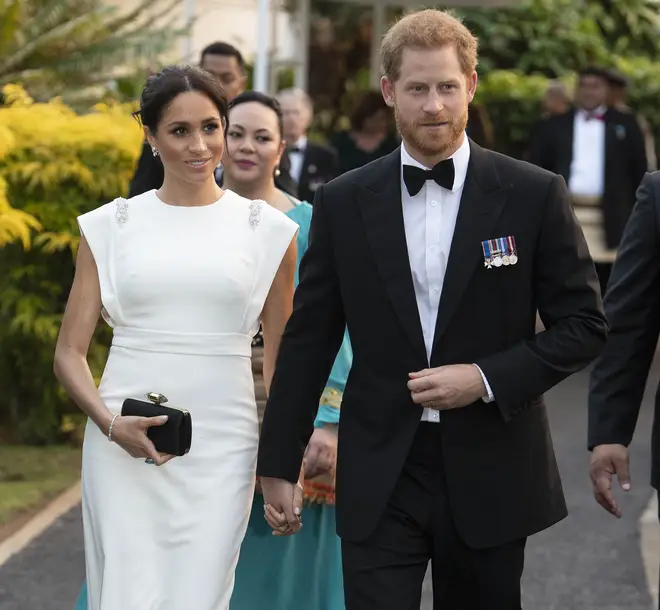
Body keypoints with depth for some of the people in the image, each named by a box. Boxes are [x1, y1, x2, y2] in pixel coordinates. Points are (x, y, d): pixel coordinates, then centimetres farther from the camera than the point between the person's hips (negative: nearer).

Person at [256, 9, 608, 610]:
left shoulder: (535, 195, -2)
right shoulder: (343, 203, 2)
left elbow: (584, 324, 0)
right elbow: (307, 339, 6)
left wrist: (489, 378, -14)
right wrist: (279, 464, 6)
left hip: (489, 476, 0)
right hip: (380, 478, 0)